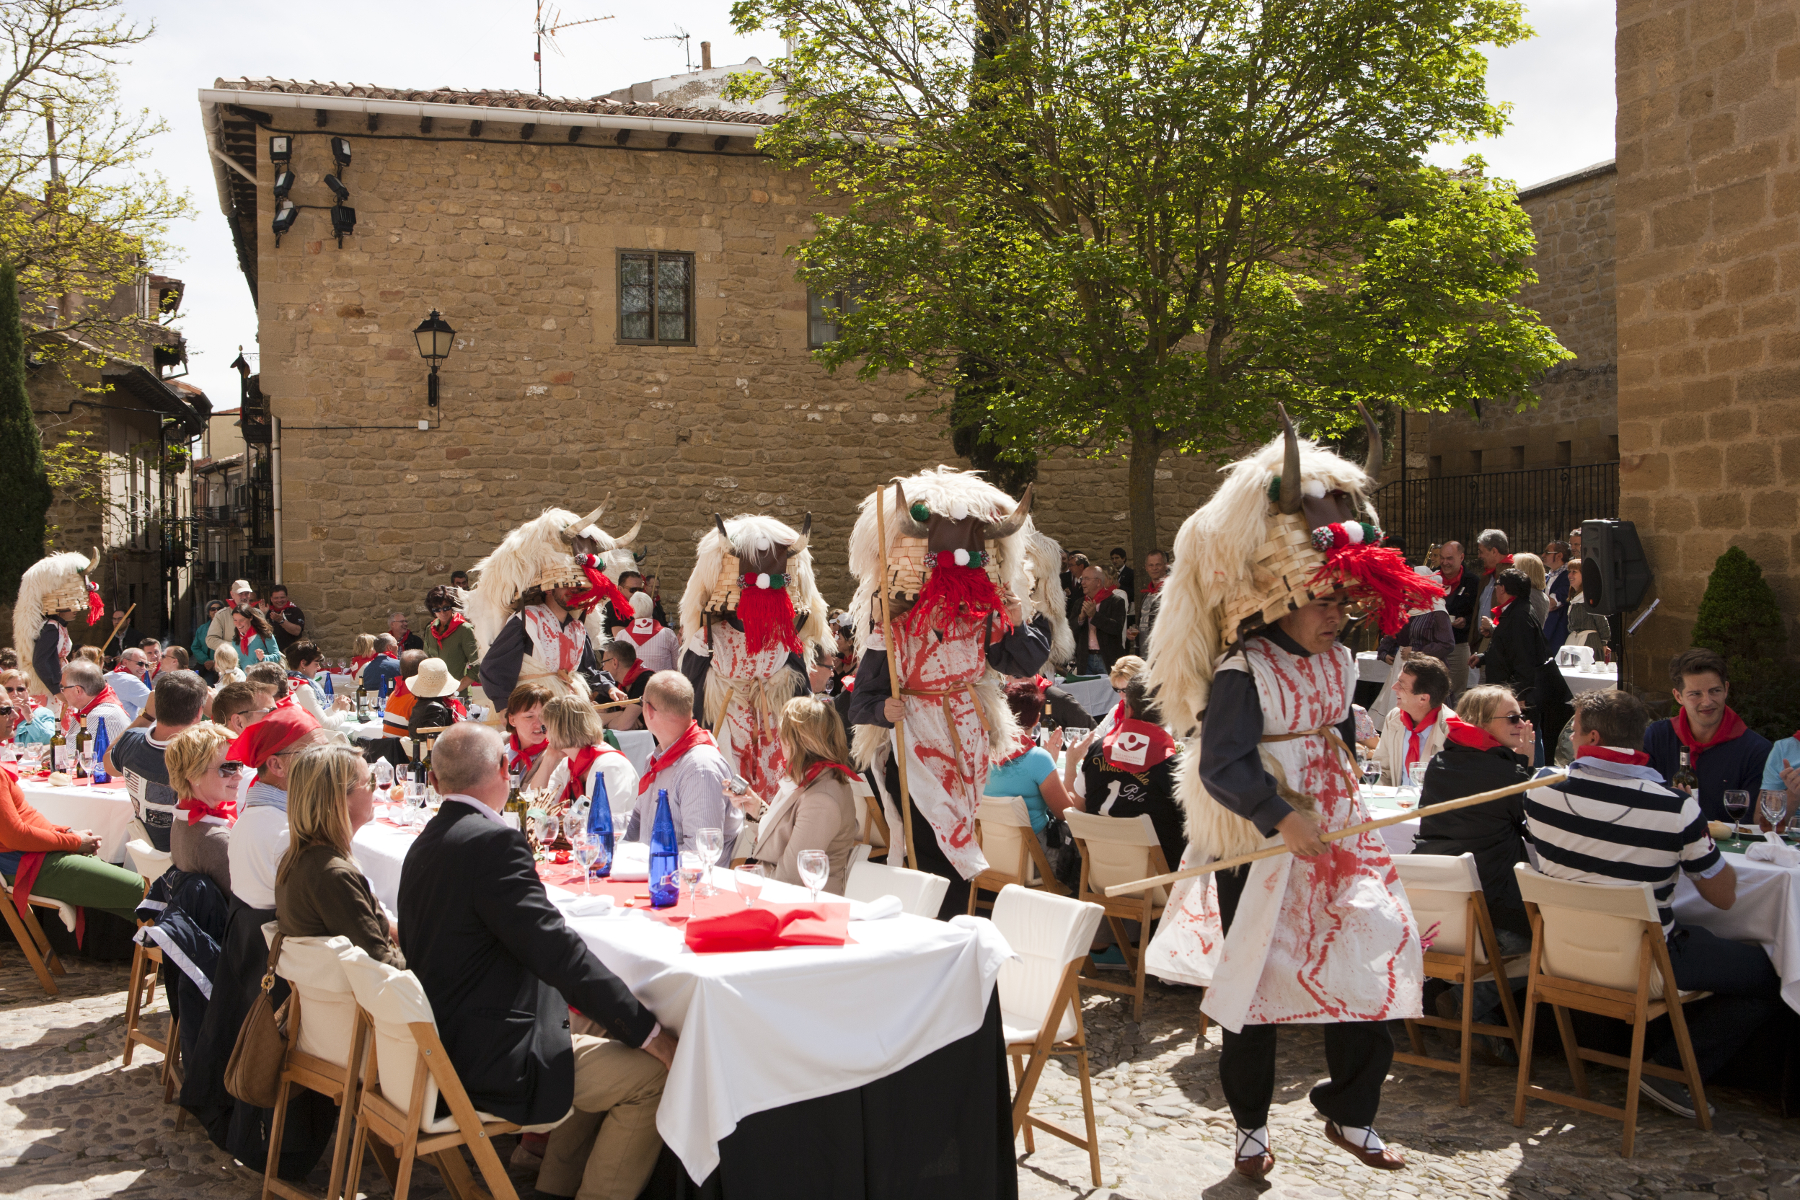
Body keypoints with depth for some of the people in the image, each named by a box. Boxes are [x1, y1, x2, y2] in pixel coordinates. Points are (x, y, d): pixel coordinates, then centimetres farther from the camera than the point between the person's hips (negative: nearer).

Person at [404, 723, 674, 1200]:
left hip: (443, 1044, 10)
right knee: (654, 1073, -6)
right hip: (487, 1061, -10)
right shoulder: (493, 840, -20)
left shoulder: (427, 843, 9)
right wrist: (648, 1030, -17)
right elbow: (555, 948, -23)